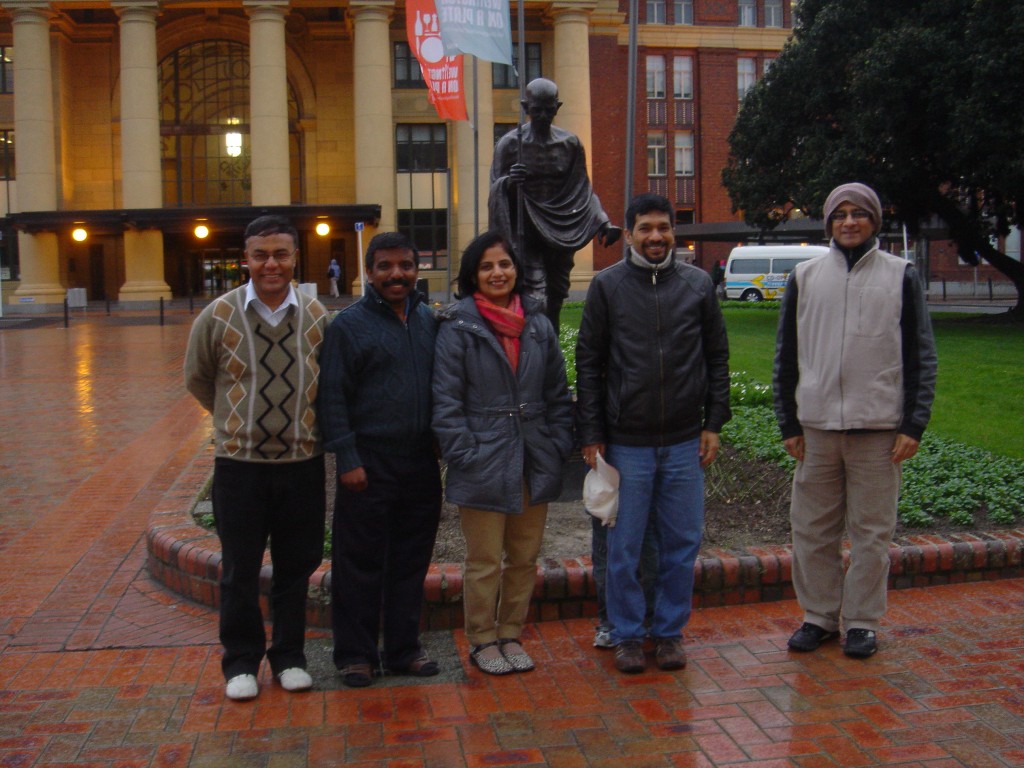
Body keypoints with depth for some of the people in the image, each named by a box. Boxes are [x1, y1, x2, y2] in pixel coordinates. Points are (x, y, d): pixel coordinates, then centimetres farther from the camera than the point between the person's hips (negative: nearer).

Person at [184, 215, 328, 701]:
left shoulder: (317, 316, -1)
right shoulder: (218, 316, -5)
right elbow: (197, 380, 9)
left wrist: (298, 421, 8)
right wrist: (241, 420, 12)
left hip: (302, 462, 1)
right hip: (239, 462, -1)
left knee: (296, 567, 11)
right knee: (239, 569, 8)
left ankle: (289, 656, 28)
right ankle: (241, 661, 25)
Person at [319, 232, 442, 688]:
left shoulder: (429, 320, 10)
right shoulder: (349, 324, -4)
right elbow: (333, 398, -7)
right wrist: (347, 459, -12)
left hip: (421, 464, 5)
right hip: (369, 466, -5)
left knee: (411, 563, 13)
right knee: (360, 564, 4)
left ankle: (403, 649, 27)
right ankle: (355, 654, 18)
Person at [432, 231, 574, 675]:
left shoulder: (538, 325, 9)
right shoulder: (458, 327, -6)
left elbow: (558, 393, 13)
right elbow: (446, 400, -7)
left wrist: (559, 446, 4)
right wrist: (463, 454, -13)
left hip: (534, 463, 5)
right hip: (484, 464, -5)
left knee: (525, 559, 14)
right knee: (485, 563, 5)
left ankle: (510, 634, 30)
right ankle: (483, 641, 22)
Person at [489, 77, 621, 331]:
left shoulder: (571, 144, 8)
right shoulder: (510, 143, 0)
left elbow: (582, 189, 12)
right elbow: (496, 191, 0)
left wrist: (604, 223, -2)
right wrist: (508, 182, -24)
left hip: (561, 232, 4)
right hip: (527, 231, -4)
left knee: (556, 297, 6)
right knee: (534, 301, -16)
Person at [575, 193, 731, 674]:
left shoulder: (698, 284, 6)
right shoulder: (607, 286, 1)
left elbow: (717, 358, 10)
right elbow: (589, 363, 2)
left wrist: (714, 423, 3)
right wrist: (591, 434, -2)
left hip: (685, 442, 2)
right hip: (626, 442, -1)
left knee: (682, 544, 8)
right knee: (624, 548, 5)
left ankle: (669, 631, 24)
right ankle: (627, 635, 21)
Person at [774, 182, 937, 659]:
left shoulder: (901, 275, 4)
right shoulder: (805, 276, 8)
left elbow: (921, 355, 3)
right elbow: (786, 355, 11)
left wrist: (914, 425, -4)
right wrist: (788, 423, 6)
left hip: (879, 427, -2)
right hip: (817, 425, 2)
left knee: (872, 530, 5)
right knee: (813, 529, 7)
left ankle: (862, 621, 19)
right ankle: (819, 615, 22)